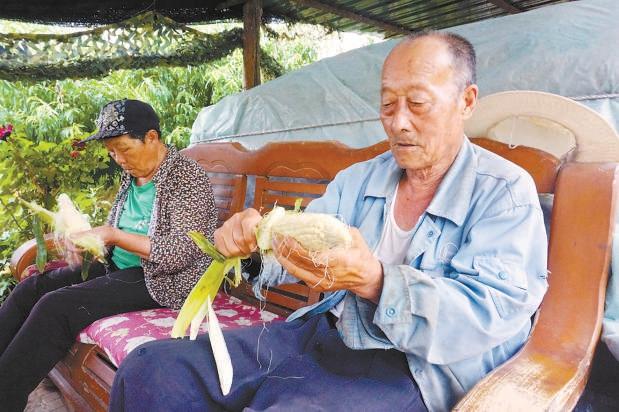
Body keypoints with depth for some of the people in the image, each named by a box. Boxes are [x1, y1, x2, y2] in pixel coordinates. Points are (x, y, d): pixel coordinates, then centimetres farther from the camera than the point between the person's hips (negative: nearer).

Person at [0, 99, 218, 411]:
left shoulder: (187, 176, -15)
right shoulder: (132, 174, 9)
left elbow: (182, 253, -23)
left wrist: (114, 235, -22)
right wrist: (88, 239, -1)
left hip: (161, 279, -9)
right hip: (118, 266, 9)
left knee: (56, 306, -22)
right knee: (31, 288, -2)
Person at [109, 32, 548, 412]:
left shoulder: (507, 192, -4)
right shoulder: (358, 179, 13)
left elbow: (492, 311, -17)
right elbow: (299, 242, 11)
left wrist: (373, 282, -32)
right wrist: (253, 238, -12)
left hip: (413, 368, -4)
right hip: (323, 332, 5)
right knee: (149, 369, -8)